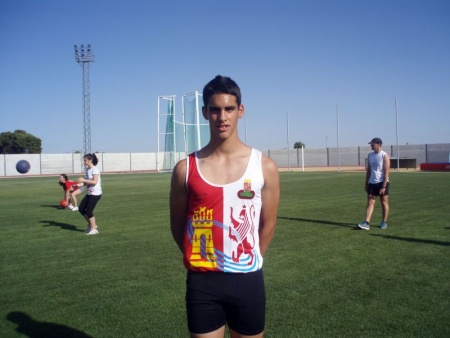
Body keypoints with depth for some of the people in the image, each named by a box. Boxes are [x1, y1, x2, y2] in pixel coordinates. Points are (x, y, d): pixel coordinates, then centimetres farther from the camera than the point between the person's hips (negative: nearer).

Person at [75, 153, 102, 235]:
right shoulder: (87, 169, 11)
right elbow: (87, 182, 14)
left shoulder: (95, 169, -15)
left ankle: (94, 229, 6)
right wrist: (79, 185, -2)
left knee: (89, 211, -8)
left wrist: (83, 180, -26)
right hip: (89, 193, 9)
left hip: (95, 194, -9)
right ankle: (91, 224, 23)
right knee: (81, 209, 7)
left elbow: (94, 182, -23)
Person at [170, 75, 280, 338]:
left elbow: (268, 224, 4)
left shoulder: (265, 167, -5)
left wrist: (248, 262, 9)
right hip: (202, 281, 0)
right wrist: (200, 261, 8)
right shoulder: (186, 169, -5)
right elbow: (177, 224, 4)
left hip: (248, 279, 1)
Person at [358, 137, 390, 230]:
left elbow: (386, 172, -14)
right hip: (372, 183, 5)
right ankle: (367, 223, -8)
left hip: (382, 182, -5)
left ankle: (384, 222, 19)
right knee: (370, 202, -2)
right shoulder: (370, 155, 10)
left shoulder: (384, 156, -9)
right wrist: (366, 183, 12)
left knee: (384, 202, 6)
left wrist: (383, 186, -19)